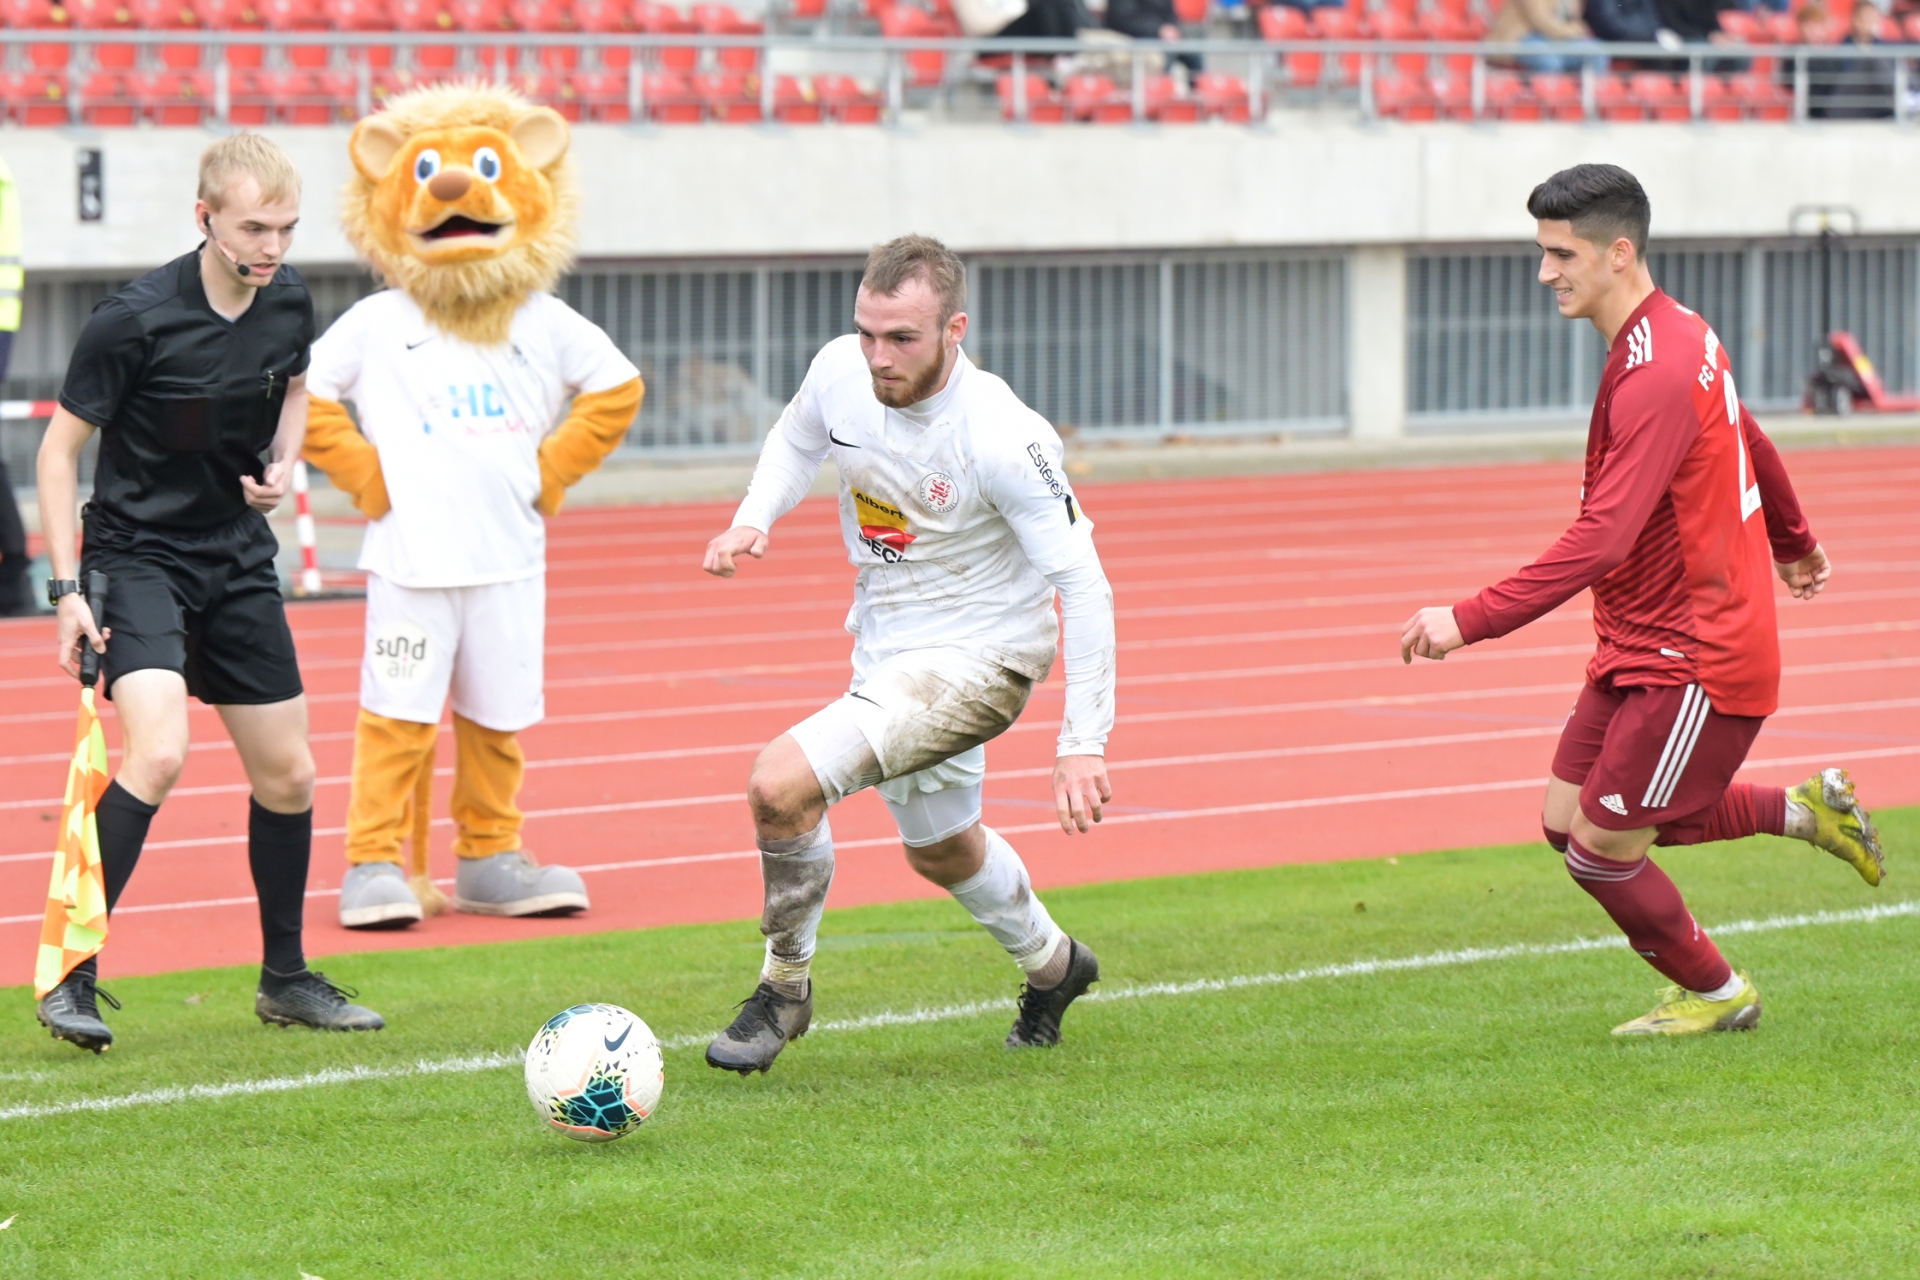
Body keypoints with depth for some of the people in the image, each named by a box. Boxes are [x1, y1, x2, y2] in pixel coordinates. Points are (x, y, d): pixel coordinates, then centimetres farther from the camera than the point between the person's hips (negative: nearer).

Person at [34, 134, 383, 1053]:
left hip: (239, 560, 6)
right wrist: (66, 589, -17)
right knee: (158, 752, -26)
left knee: (287, 775, 10)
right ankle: (73, 978, -18)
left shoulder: (288, 300, -3)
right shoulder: (137, 320, -20)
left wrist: (283, 461, -1)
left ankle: (285, 978, 29)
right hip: (139, 554, -6)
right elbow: (59, 448, -12)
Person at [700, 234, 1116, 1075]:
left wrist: (1083, 744, -24)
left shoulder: (1003, 438, -29)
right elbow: (797, 440, 13)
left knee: (779, 785, -23)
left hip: (978, 655, -7)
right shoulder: (840, 373, -12)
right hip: (884, 646, 7)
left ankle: (784, 991, -1)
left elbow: (1081, 584, -22)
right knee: (940, 850, 28)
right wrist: (752, 520, -7)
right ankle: (1052, 965, 57)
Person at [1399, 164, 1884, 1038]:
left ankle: (1716, 995, 20)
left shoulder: (1656, 378, -25)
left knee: (1602, 851, -3)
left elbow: (1601, 541, -34)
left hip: (1696, 662, -10)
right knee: (1567, 820, 8)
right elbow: (1751, 442, 24)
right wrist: (1794, 542, 42)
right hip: (1644, 648, 10)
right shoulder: (1679, 337, 6)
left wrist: (1470, 621, -37)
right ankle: (1803, 811, 21)